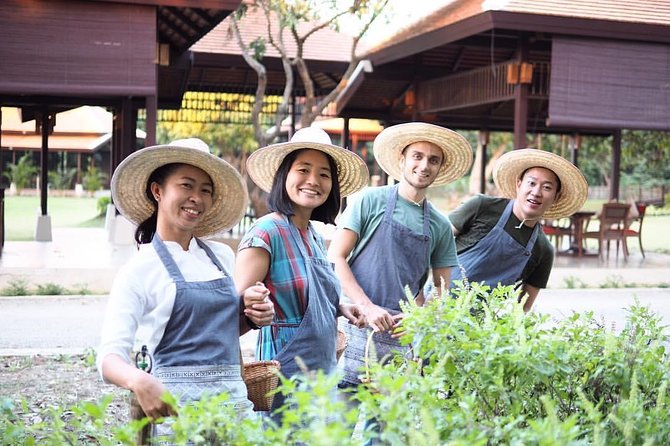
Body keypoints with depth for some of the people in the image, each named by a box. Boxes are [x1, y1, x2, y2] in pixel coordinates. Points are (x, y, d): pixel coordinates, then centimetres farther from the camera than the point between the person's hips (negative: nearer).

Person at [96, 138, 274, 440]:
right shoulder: (139, 271, -6)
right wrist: (139, 381, -34)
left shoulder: (222, 256, 9)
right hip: (178, 405, -5)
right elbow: (110, 358, -12)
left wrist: (253, 317, 2)